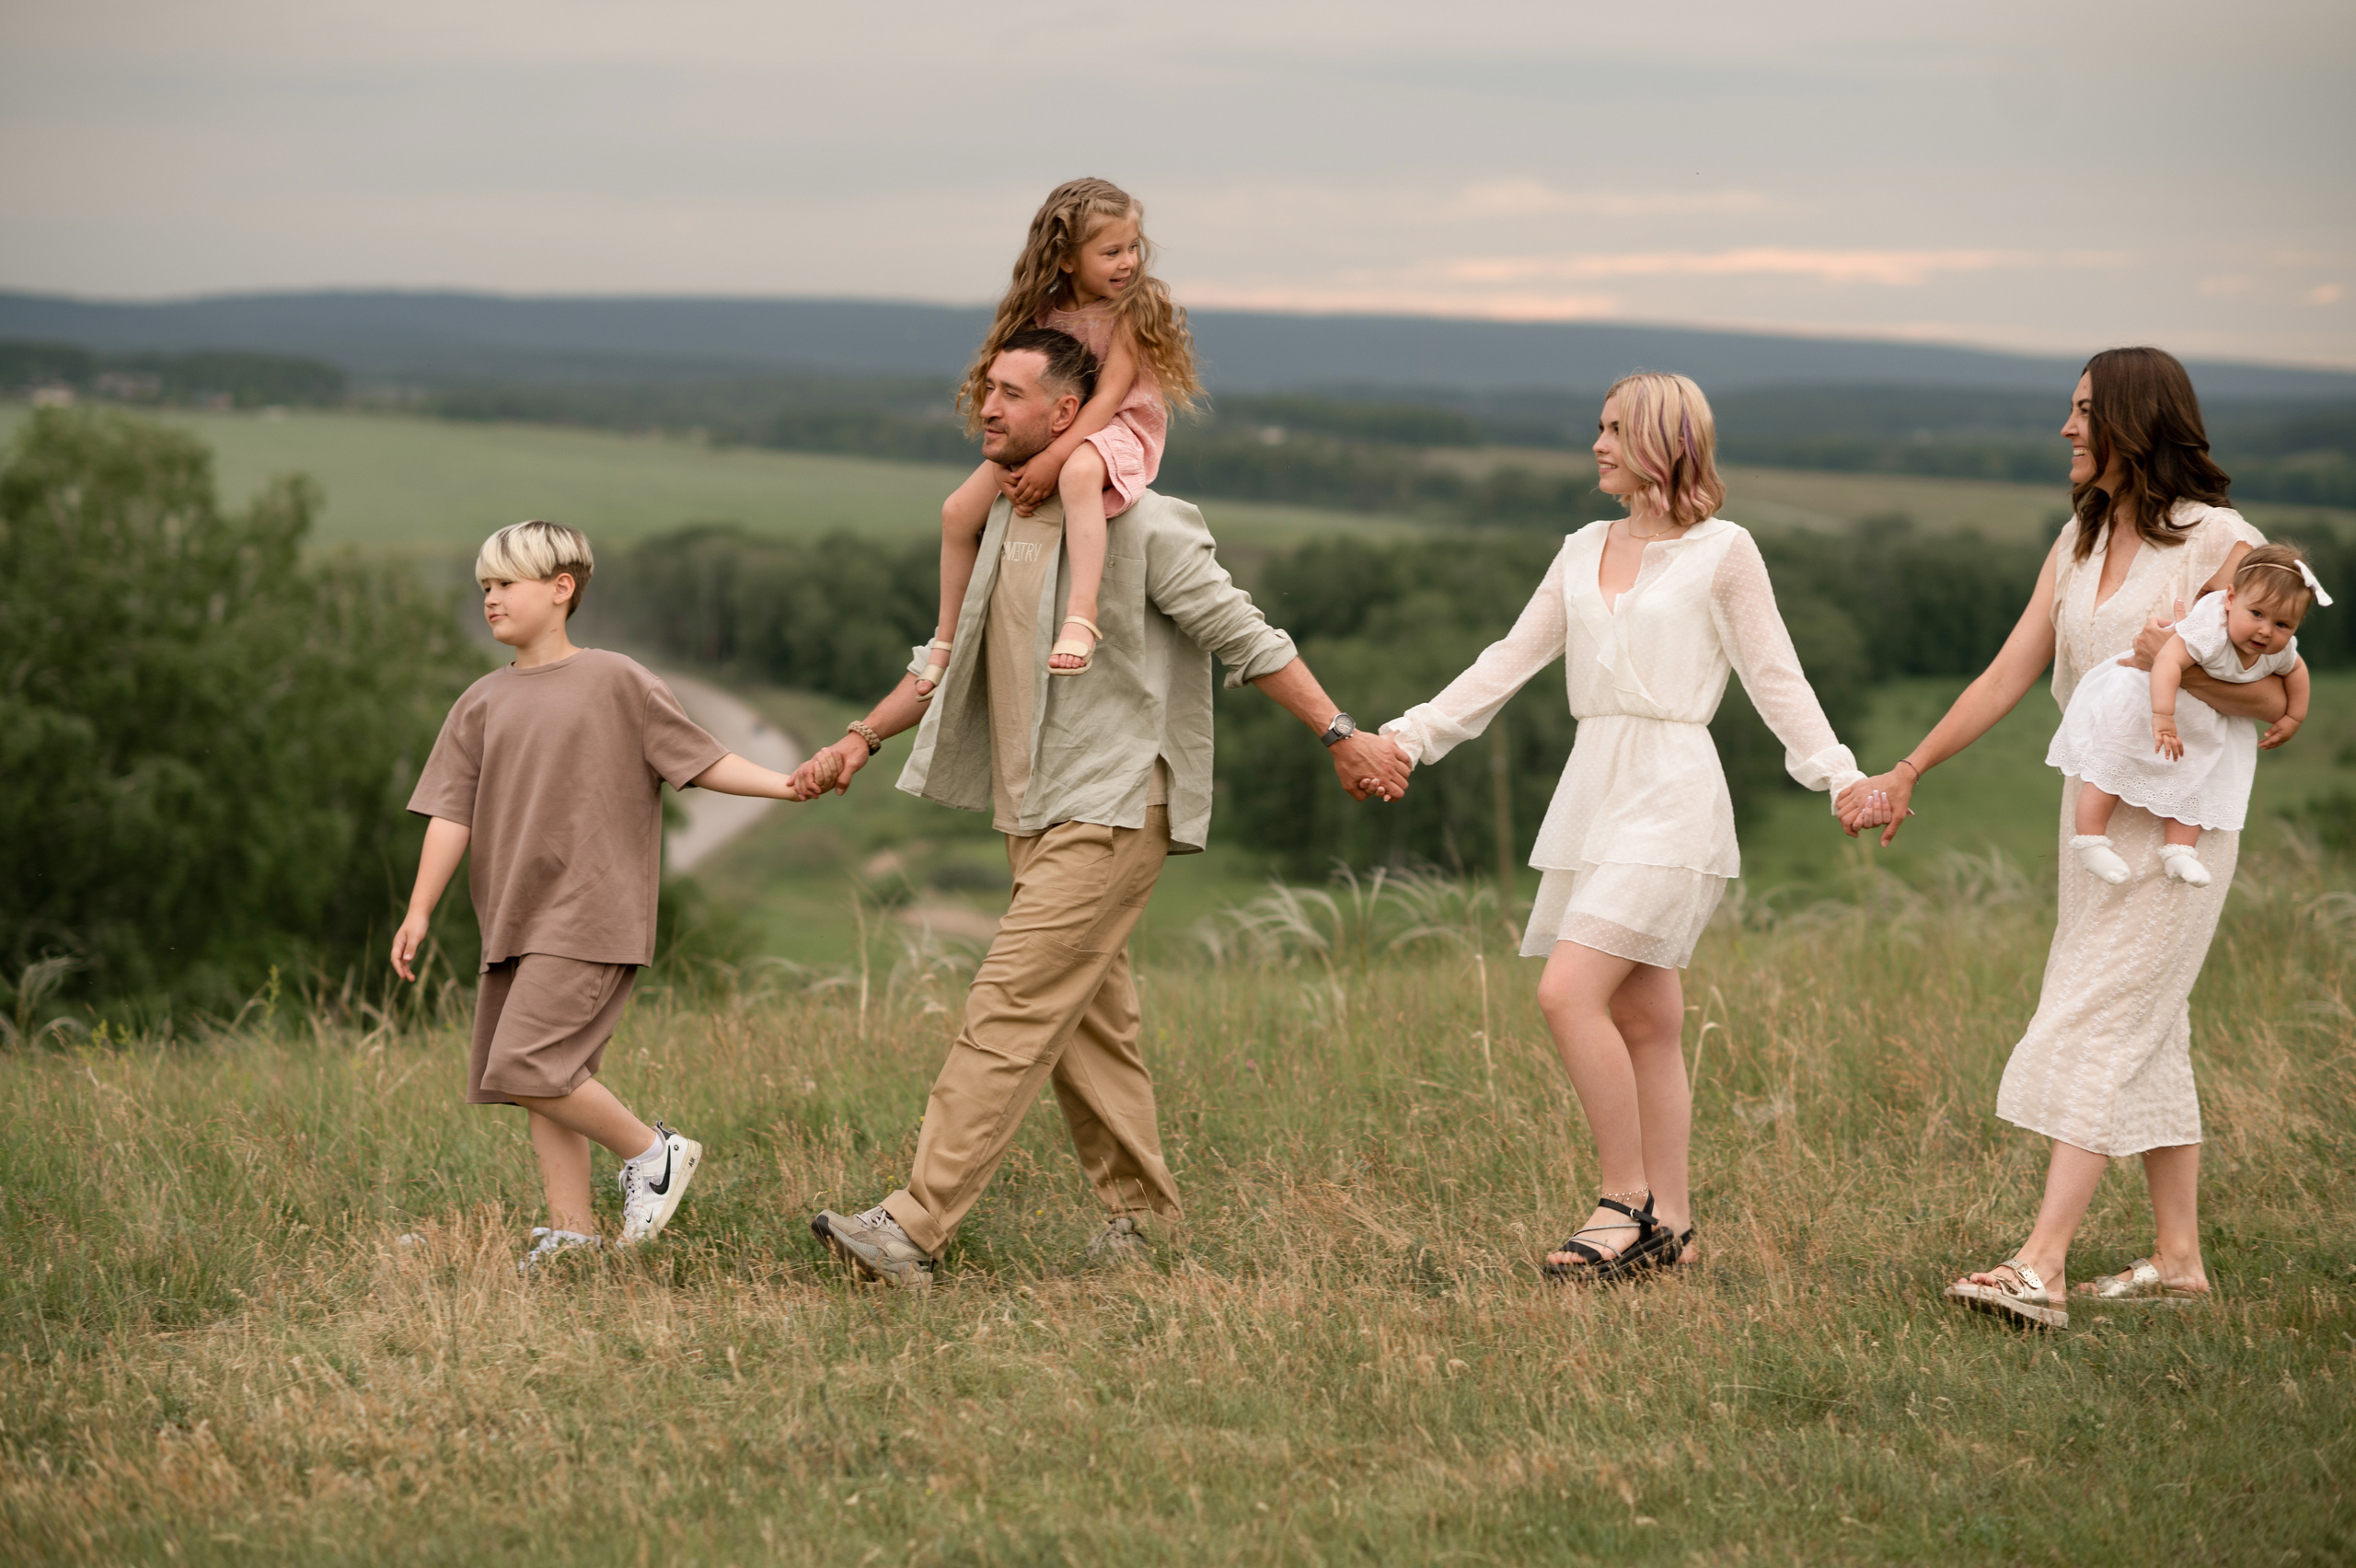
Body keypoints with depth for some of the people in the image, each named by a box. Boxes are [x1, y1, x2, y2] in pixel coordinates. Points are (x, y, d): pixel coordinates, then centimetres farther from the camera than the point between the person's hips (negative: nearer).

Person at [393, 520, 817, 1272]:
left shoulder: (615, 682, -1)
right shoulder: (483, 703, 11)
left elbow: (699, 758, 2)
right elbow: (453, 812, 8)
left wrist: (785, 784, -8)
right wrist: (419, 911, 1)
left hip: (589, 917, -6)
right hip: (516, 921, 6)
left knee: (524, 1066, -17)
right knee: (544, 1079, 7)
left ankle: (650, 1152, 0)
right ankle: (571, 1232, 13)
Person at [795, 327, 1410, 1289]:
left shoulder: (1141, 526, -11)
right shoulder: (1003, 523, 12)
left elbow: (1245, 639, -7)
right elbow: (953, 653, 22)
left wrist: (1341, 736, -7)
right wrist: (864, 738, 14)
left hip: (1109, 813, -8)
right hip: (1034, 814, 8)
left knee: (1011, 1010, -14)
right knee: (1087, 1021, 13)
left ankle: (916, 1227, -19)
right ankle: (1140, 1219, 23)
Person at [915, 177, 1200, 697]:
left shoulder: (1135, 306, -13)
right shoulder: (1044, 312, -1)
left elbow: (1108, 397, -20)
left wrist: (1052, 460, -29)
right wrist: (1007, 465, -19)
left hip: (1118, 430, -6)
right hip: (1047, 435, 6)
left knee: (1078, 472, -41)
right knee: (958, 511, -2)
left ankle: (1081, 616, -48)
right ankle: (948, 638, 15)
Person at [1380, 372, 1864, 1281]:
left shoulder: (1721, 553, -1)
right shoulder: (1585, 552, 16)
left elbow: (1776, 680, 0)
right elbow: (1510, 660, 18)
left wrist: (1840, 777, -11)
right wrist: (1411, 734, 12)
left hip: (1669, 795, -6)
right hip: (1592, 793, 6)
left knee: (1569, 993, -18)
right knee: (1643, 1020, 7)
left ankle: (1627, 1199, -8)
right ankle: (1667, 1226, 11)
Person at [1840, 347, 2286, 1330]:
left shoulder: (2222, 546, -10)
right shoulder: (2080, 541, 11)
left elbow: (2276, 701, -9)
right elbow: (2008, 675, 11)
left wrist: (2178, 667, -25)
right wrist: (1906, 774, 7)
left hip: (2178, 819, -7)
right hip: (2096, 807, 7)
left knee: (2100, 1026, -13)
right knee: (2146, 1033, 10)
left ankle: (2039, 1269, -18)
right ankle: (2178, 1259, 17)